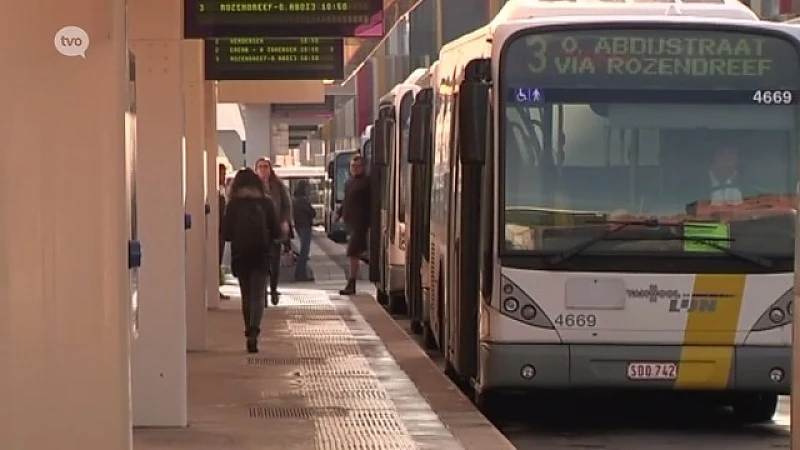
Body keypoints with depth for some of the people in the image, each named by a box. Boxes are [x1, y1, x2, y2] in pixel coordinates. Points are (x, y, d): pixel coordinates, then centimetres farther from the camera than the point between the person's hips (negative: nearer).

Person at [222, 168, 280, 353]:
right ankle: (253, 332, -21)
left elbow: (227, 233, -5)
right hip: (261, 255, -1)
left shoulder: (233, 205, -2)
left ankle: (250, 332, 19)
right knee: (258, 296, -1)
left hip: (240, 255, 1)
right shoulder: (266, 203, -1)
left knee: (246, 296, 15)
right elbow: (276, 232, 0)